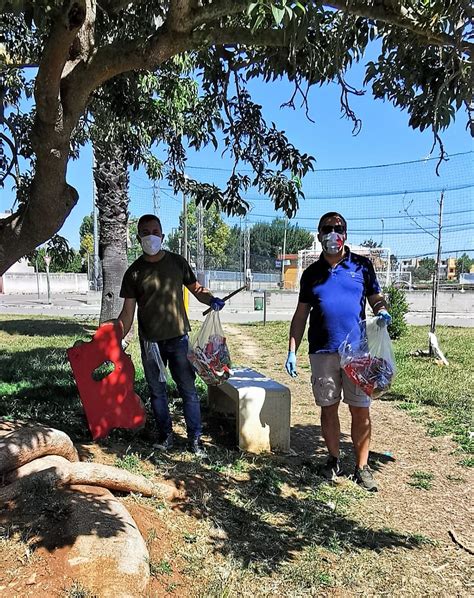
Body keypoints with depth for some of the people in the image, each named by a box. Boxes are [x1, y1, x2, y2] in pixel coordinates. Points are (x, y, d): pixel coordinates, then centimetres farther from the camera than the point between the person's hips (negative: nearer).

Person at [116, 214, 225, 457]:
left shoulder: (177, 262, 2)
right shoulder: (134, 272, 0)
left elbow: (196, 288, 9)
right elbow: (128, 311, 0)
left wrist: (211, 299, -12)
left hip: (178, 337, 0)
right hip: (150, 342, 1)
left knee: (188, 390, 3)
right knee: (157, 391, 12)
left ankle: (194, 438, 14)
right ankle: (165, 434, 29)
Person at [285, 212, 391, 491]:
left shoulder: (361, 265, 5)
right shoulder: (312, 272, 8)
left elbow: (376, 299, 10)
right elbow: (301, 314, 10)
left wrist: (383, 312, -15)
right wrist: (292, 351, 4)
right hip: (322, 352, 2)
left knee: (361, 411, 3)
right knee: (328, 408, 10)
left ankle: (362, 467, 17)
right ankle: (334, 460, 27)